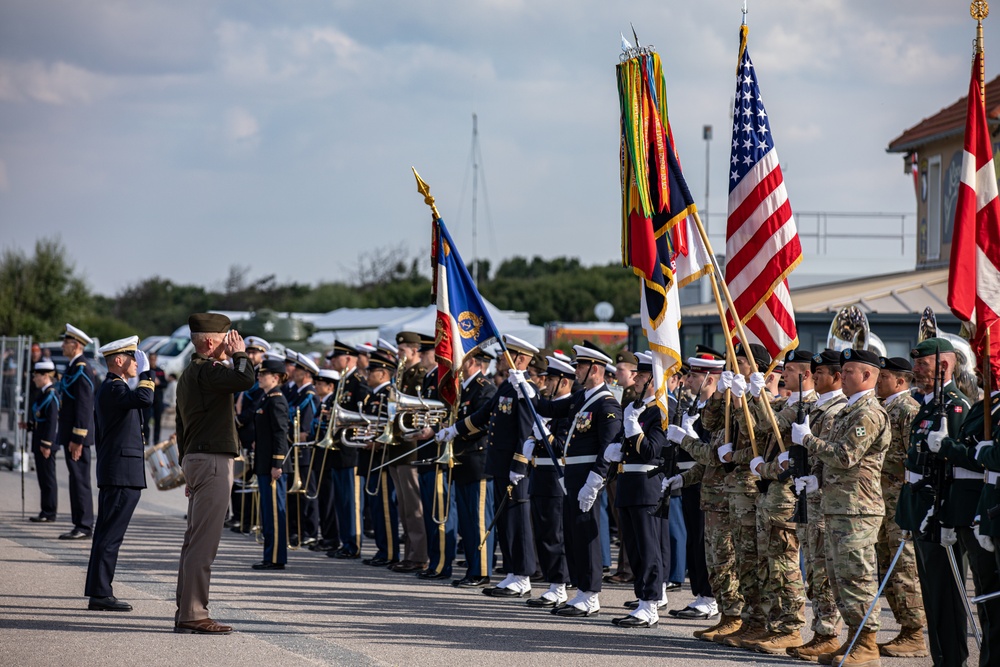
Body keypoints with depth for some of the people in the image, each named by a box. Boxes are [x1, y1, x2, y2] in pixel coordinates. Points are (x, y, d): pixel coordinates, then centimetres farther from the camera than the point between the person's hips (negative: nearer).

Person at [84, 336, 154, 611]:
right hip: (123, 474, -11)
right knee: (111, 535, -10)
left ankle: (99, 592, 13)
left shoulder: (108, 388, 20)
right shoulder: (114, 388, -13)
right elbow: (144, 400, -33)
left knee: (106, 534, 11)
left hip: (111, 474, 11)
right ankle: (100, 593, -10)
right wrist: (146, 372, -16)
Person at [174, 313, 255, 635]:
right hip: (212, 460, -11)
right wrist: (239, 354, -10)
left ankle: (186, 612, 16)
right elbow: (245, 379, -29)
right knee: (204, 541, -10)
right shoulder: (206, 370, -13)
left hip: (195, 460, 11)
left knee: (195, 540, 12)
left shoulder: (189, 374, 19)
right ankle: (193, 614, -11)